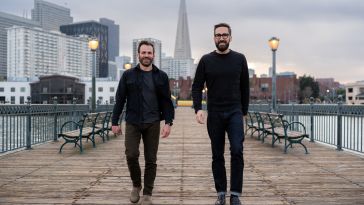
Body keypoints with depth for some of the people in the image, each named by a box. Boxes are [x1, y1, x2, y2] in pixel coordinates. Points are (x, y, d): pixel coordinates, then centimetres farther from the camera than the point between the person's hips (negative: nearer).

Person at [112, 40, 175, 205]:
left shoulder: (161, 76, 4)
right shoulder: (128, 75, 4)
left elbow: (167, 101, 2)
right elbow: (120, 100, 5)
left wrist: (168, 122, -8)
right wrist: (115, 122, 2)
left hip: (152, 124, 0)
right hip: (132, 123, 0)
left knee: (151, 159, 3)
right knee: (131, 155, -9)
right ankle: (136, 185, 18)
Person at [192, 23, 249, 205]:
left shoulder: (239, 59, 5)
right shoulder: (206, 60, 3)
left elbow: (244, 88, 9)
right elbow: (197, 86, 1)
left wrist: (244, 111, 9)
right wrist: (198, 109, -14)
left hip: (235, 113, 0)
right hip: (214, 114, 1)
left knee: (237, 151, -12)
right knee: (217, 155, 7)